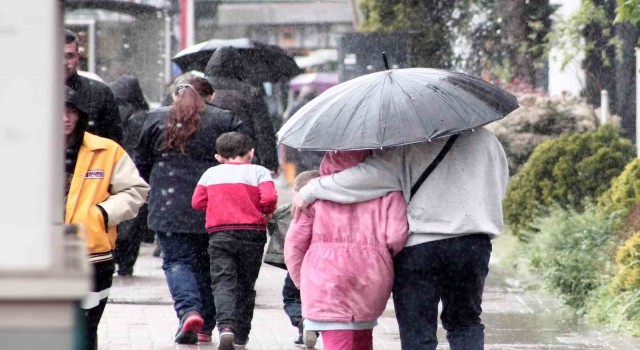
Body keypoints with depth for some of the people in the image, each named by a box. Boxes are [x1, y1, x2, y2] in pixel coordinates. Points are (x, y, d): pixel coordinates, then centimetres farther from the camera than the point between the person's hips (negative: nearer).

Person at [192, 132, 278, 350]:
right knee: (245, 286, 11)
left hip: (219, 234, 0)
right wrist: (267, 212, 9)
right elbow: (269, 198, -11)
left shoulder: (211, 174, 11)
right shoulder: (259, 172, 3)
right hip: (252, 233, 0)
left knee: (222, 283, -5)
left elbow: (197, 202, 8)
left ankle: (225, 327, -30)